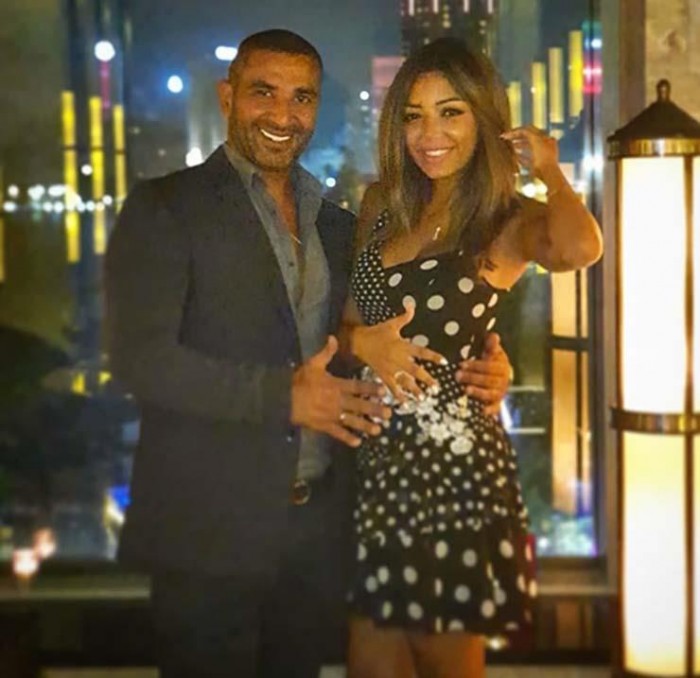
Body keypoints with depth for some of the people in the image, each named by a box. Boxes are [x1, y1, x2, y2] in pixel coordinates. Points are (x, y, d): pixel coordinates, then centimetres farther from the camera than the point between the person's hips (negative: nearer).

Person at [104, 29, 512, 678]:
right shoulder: (164, 209, -4)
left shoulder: (338, 228, 14)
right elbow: (140, 357, -14)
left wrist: (481, 375, 0)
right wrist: (283, 397, -19)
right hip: (209, 531, -5)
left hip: (317, 532, 5)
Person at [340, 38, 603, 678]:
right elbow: (345, 319, 15)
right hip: (376, 461, 5)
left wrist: (549, 169, -11)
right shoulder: (382, 207, 10)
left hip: (452, 463, -5)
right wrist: (363, 341, -8)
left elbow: (581, 248, -30)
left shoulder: (511, 222, -6)